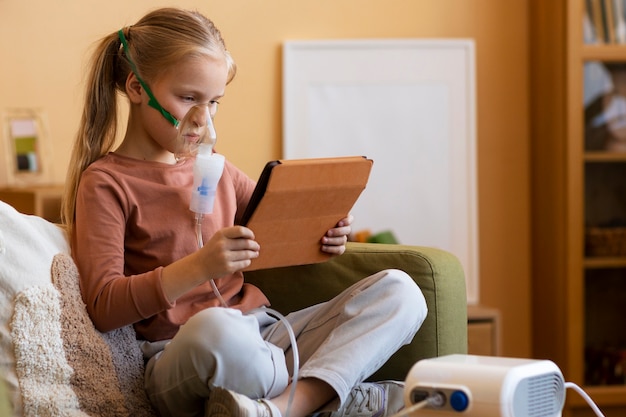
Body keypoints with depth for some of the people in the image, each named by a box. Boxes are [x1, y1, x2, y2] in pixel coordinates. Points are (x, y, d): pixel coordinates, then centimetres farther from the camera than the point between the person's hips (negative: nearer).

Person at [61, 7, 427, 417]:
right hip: (179, 358, -7)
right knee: (214, 326, -43)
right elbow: (104, 306, -12)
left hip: (263, 331, 7)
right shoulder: (105, 182, -1)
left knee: (398, 291, -11)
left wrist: (322, 233, 4)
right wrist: (198, 267, -27)